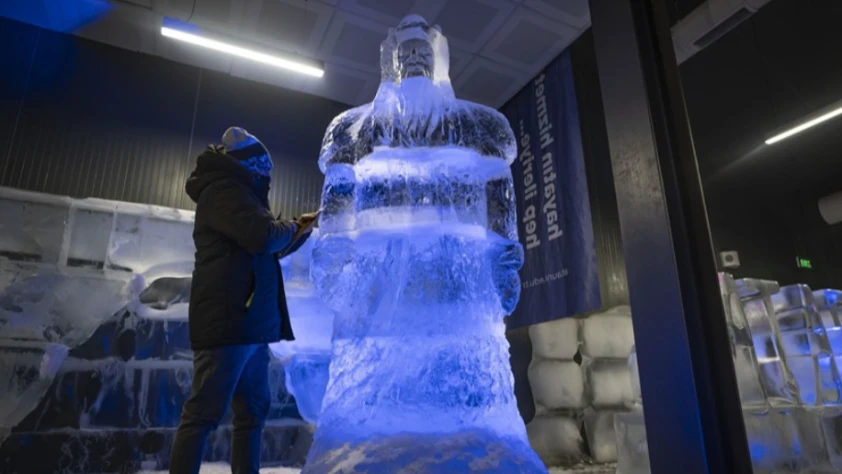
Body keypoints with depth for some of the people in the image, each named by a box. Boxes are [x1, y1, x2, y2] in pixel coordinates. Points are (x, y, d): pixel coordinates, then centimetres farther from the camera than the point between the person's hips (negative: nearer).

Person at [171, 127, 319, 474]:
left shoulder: (236, 194, 24)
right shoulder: (224, 191, -9)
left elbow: (269, 250, 31)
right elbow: (263, 237, -24)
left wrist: (301, 229, 19)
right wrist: (292, 228, -3)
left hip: (249, 324, 11)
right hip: (228, 322, -11)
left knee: (253, 411, 12)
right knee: (203, 414, -9)